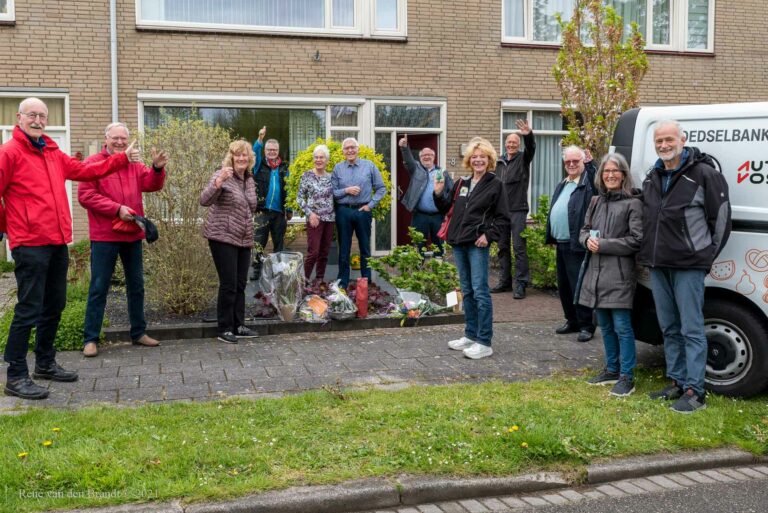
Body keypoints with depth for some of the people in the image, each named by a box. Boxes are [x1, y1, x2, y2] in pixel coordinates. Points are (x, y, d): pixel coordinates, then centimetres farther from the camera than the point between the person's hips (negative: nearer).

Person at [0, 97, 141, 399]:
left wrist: (123, 159, 15)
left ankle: (45, 363, 30)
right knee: (29, 310, -7)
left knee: (54, 307, 16)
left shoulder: (53, 153, 16)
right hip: (30, 244, -8)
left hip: (58, 243, 8)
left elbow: (84, 170, 20)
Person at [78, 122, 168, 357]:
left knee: (136, 285, 13)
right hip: (104, 236, -5)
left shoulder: (134, 164, 11)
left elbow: (151, 184, -3)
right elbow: (85, 196, -13)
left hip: (132, 234, 6)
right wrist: (117, 209, -19)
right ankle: (90, 338, 6)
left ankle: (139, 332, 25)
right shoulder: (93, 163, -5)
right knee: (99, 288, -1)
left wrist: (157, 168, -23)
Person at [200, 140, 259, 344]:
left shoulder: (249, 180, 12)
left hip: (244, 239, 7)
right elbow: (204, 200, -24)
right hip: (223, 238, -7)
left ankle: (238, 325, 20)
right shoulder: (222, 175, -10)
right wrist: (219, 181, -36)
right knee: (228, 284, -6)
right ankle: (225, 329, 4)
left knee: (240, 284, 11)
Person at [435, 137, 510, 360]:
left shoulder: (495, 185, -2)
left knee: (480, 291, -8)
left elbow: (503, 218, -3)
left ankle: (484, 343, -4)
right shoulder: (461, 183, 15)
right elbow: (446, 208, 22)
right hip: (459, 243, 7)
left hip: (478, 244, -6)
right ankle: (470, 335, 24)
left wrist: (489, 235, -15)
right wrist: (439, 194, 4)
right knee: (467, 291, 13)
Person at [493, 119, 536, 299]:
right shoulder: (500, 162, 13)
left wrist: (529, 135, -43)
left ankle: (521, 284, -2)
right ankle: (505, 281, 19)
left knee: (519, 247, -6)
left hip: (518, 210, -5)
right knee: (502, 247, 10)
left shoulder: (523, 158, 0)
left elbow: (531, 148, -22)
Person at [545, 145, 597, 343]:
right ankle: (572, 321, 28)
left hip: (577, 245, -9)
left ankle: (586, 325, 7)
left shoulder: (588, 181, -6)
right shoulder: (562, 185, 20)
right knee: (563, 286, 15)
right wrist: (551, 236, 16)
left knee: (579, 286, -4)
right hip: (561, 245, 9)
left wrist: (590, 163, -28)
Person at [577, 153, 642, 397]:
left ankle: (627, 377, 4)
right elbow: (584, 230, 20)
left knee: (622, 326, -4)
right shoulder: (596, 202, 14)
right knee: (605, 325, 16)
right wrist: (588, 240, -4)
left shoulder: (633, 203, -7)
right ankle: (612, 370, 28)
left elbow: (636, 240, -12)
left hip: (620, 274, -7)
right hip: (596, 272, 7)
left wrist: (603, 245, -14)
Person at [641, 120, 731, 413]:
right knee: (669, 329, 14)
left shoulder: (703, 174, -7)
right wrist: (647, 254, 14)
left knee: (691, 329, -4)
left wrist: (707, 256, -3)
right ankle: (677, 383, 24)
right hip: (658, 265, 7)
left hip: (688, 266, -7)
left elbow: (721, 218, -5)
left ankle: (695, 392, 1)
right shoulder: (652, 178, 13)